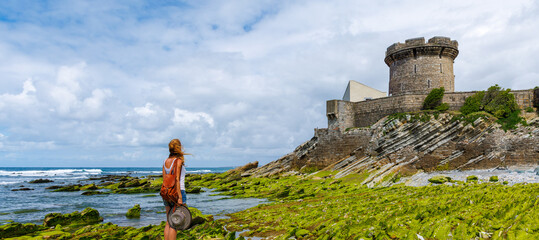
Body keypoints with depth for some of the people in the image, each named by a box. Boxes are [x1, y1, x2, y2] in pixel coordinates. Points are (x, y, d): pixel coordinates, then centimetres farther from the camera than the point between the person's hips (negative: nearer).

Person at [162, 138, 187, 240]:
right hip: (178, 192, -7)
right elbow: (177, 179, -18)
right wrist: (180, 197, -18)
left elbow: (164, 180, 10)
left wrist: (166, 194, 17)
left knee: (169, 222, 14)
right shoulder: (178, 161, -12)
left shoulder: (166, 161, 9)